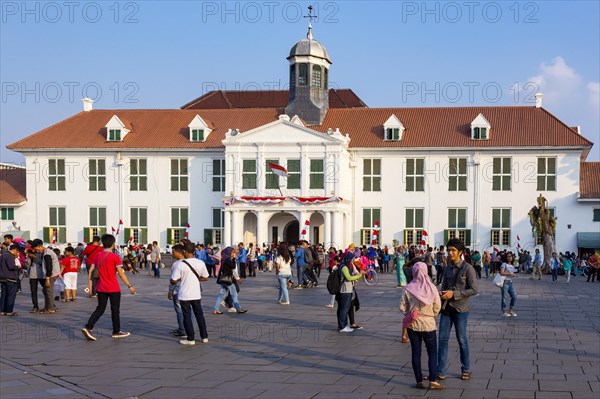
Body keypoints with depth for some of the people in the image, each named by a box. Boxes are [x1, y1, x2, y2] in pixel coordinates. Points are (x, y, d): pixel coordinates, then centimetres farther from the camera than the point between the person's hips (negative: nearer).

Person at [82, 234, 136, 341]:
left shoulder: (98, 255, 3)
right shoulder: (115, 257, -12)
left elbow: (90, 270, 2)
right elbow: (121, 273, -14)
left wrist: (89, 284, 10)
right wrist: (130, 286, -9)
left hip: (101, 288, 5)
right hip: (114, 288, -5)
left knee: (100, 309, 11)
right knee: (115, 310, 9)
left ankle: (88, 327, -5)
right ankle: (116, 331, 18)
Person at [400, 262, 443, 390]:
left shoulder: (408, 289, -10)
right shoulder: (431, 288, -10)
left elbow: (402, 307, -7)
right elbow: (437, 307, -7)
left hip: (412, 325, 1)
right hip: (428, 324, -1)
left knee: (416, 353, 10)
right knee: (432, 352, 9)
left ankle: (419, 381, 13)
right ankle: (432, 381, 1)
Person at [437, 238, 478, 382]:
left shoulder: (467, 268, -10)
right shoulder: (447, 268, 9)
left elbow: (473, 289, -14)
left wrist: (454, 294, -18)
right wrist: (442, 294, -6)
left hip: (460, 309, -5)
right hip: (446, 308, 5)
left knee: (462, 340, 5)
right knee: (443, 339, 3)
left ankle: (466, 370, 20)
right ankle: (440, 372, 8)